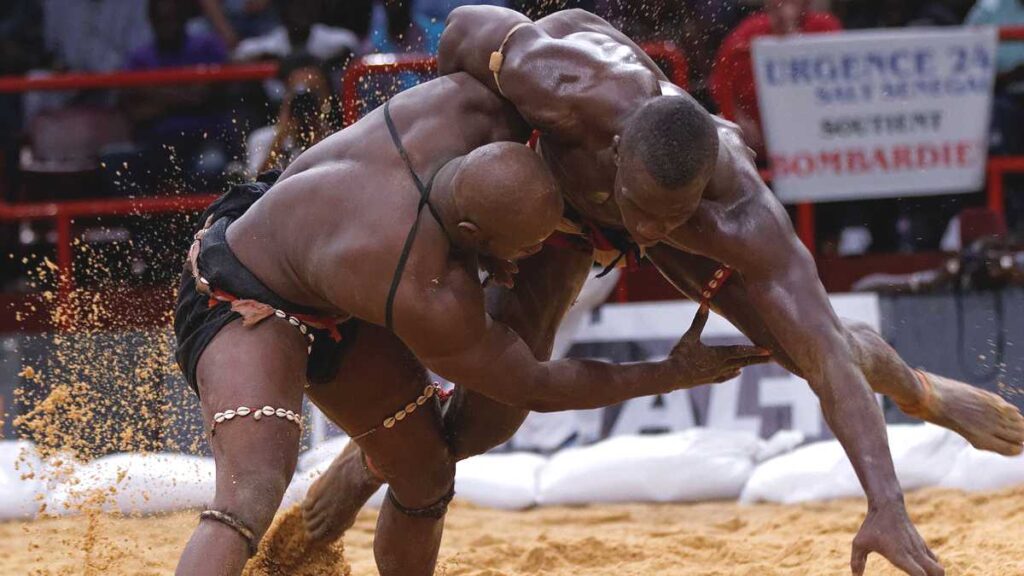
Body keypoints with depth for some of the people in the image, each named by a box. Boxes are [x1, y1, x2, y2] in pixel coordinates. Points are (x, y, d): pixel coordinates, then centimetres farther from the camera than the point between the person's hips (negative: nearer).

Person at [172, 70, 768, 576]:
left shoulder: (468, 103, -28)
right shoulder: (431, 299, -39)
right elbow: (533, 386, -22)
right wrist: (674, 375, -18)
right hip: (241, 300, -9)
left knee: (426, 467, 13)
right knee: (253, 494, -32)